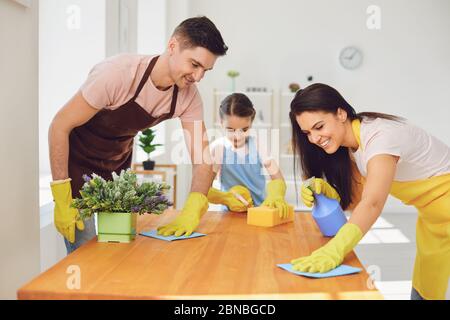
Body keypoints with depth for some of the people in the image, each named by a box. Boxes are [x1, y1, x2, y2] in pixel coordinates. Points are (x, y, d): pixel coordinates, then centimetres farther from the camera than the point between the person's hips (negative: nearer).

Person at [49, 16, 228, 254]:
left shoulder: (188, 95, -15)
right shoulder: (118, 73, -31)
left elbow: (202, 159, -14)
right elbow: (59, 126, -24)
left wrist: (191, 212, -32)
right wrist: (62, 201, -25)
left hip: (119, 164, 5)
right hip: (76, 161, -5)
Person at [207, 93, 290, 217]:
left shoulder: (259, 146, -2)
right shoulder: (217, 147, -6)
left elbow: (278, 179, -2)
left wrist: (276, 196, -25)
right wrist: (226, 198, -26)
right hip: (230, 212, -1)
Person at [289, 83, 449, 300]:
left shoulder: (380, 136, -29)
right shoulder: (350, 144, -3)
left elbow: (372, 203, -43)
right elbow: (356, 200, -5)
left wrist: (333, 252, -55)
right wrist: (325, 191, -24)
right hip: (431, 216, 7)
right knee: (422, 290, 10)